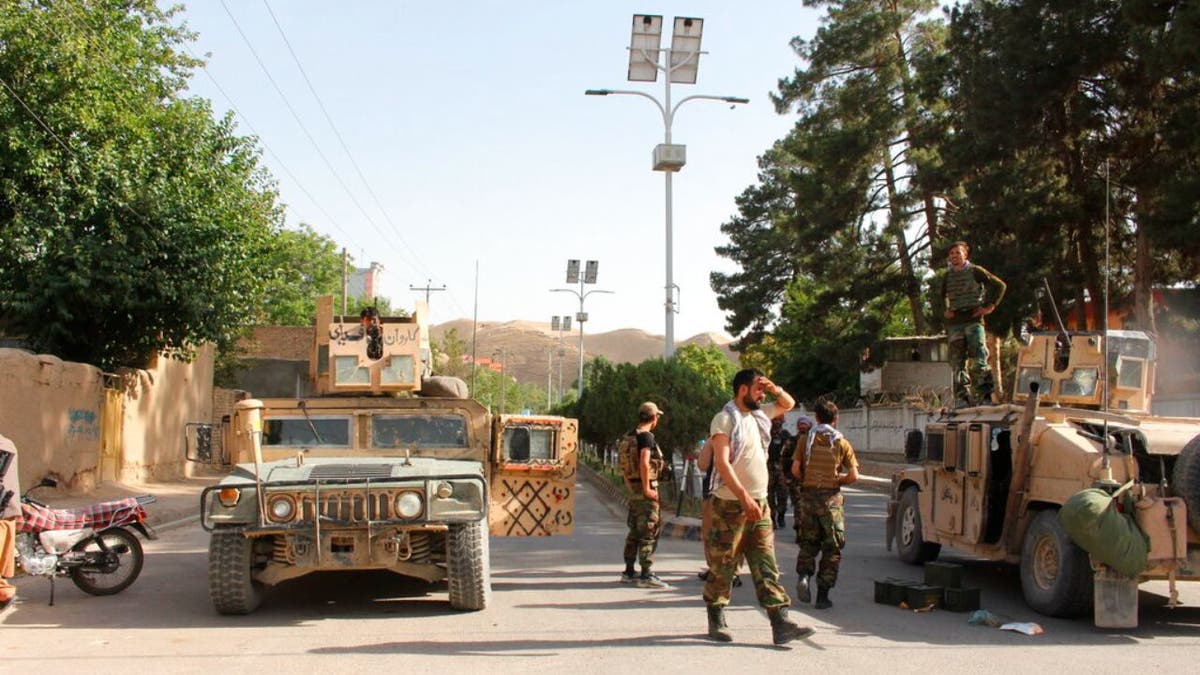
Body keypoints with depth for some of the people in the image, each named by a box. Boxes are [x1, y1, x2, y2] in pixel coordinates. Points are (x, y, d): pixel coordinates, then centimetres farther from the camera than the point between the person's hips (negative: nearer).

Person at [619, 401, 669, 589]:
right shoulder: (646, 436, -13)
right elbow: (644, 463, -24)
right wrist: (647, 489, -20)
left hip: (635, 490, 9)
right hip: (646, 489, -9)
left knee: (635, 532, 15)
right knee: (649, 533, -7)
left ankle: (629, 572, 21)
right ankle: (646, 575, -7)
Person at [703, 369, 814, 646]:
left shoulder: (759, 415, 14)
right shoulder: (724, 419, -10)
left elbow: (789, 404, 32)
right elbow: (722, 462, -19)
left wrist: (776, 389, 8)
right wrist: (744, 497, -26)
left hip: (759, 504, 7)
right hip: (730, 505, -7)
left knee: (766, 566, 0)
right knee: (722, 566, 4)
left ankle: (781, 624, -5)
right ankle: (716, 622, 17)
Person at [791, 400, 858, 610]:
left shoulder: (806, 439, 1)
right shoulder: (841, 443, -2)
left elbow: (795, 469, -4)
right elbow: (853, 476, -6)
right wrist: (837, 481, 12)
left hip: (808, 495, 2)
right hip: (831, 497, -2)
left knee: (808, 542, 16)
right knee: (832, 547, 7)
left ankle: (804, 575, -10)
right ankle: (822, 595, 5)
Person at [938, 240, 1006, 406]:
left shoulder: (976, 271, 2)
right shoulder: (947, 276, 15)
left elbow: (1000, 285, 6)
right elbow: (941, 295, 33)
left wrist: (989, 306, 0)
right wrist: (945, 309, 16)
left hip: (973, 319, -4)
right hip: (954, 322, 4)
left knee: (978, 358, -11)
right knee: (957, 361, 1)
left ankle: (985, 396, -8)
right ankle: (962, 397, 4)